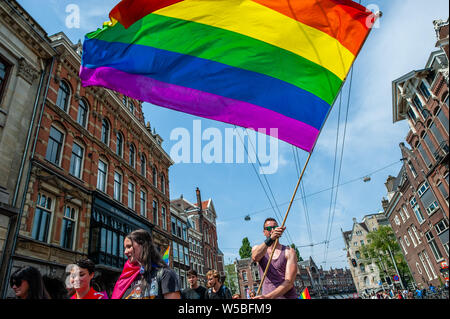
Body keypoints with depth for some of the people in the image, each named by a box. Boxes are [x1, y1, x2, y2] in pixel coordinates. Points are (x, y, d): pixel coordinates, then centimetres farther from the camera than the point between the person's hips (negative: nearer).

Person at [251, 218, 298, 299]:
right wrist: (270, 239, -31)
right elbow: (255, 257, -15)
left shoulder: (289, 251, 3)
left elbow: (289, 282, -7)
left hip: (288, 296, -1)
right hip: (266, 296, 1)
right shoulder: (256, 249, 10)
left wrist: (268, 297, -20)